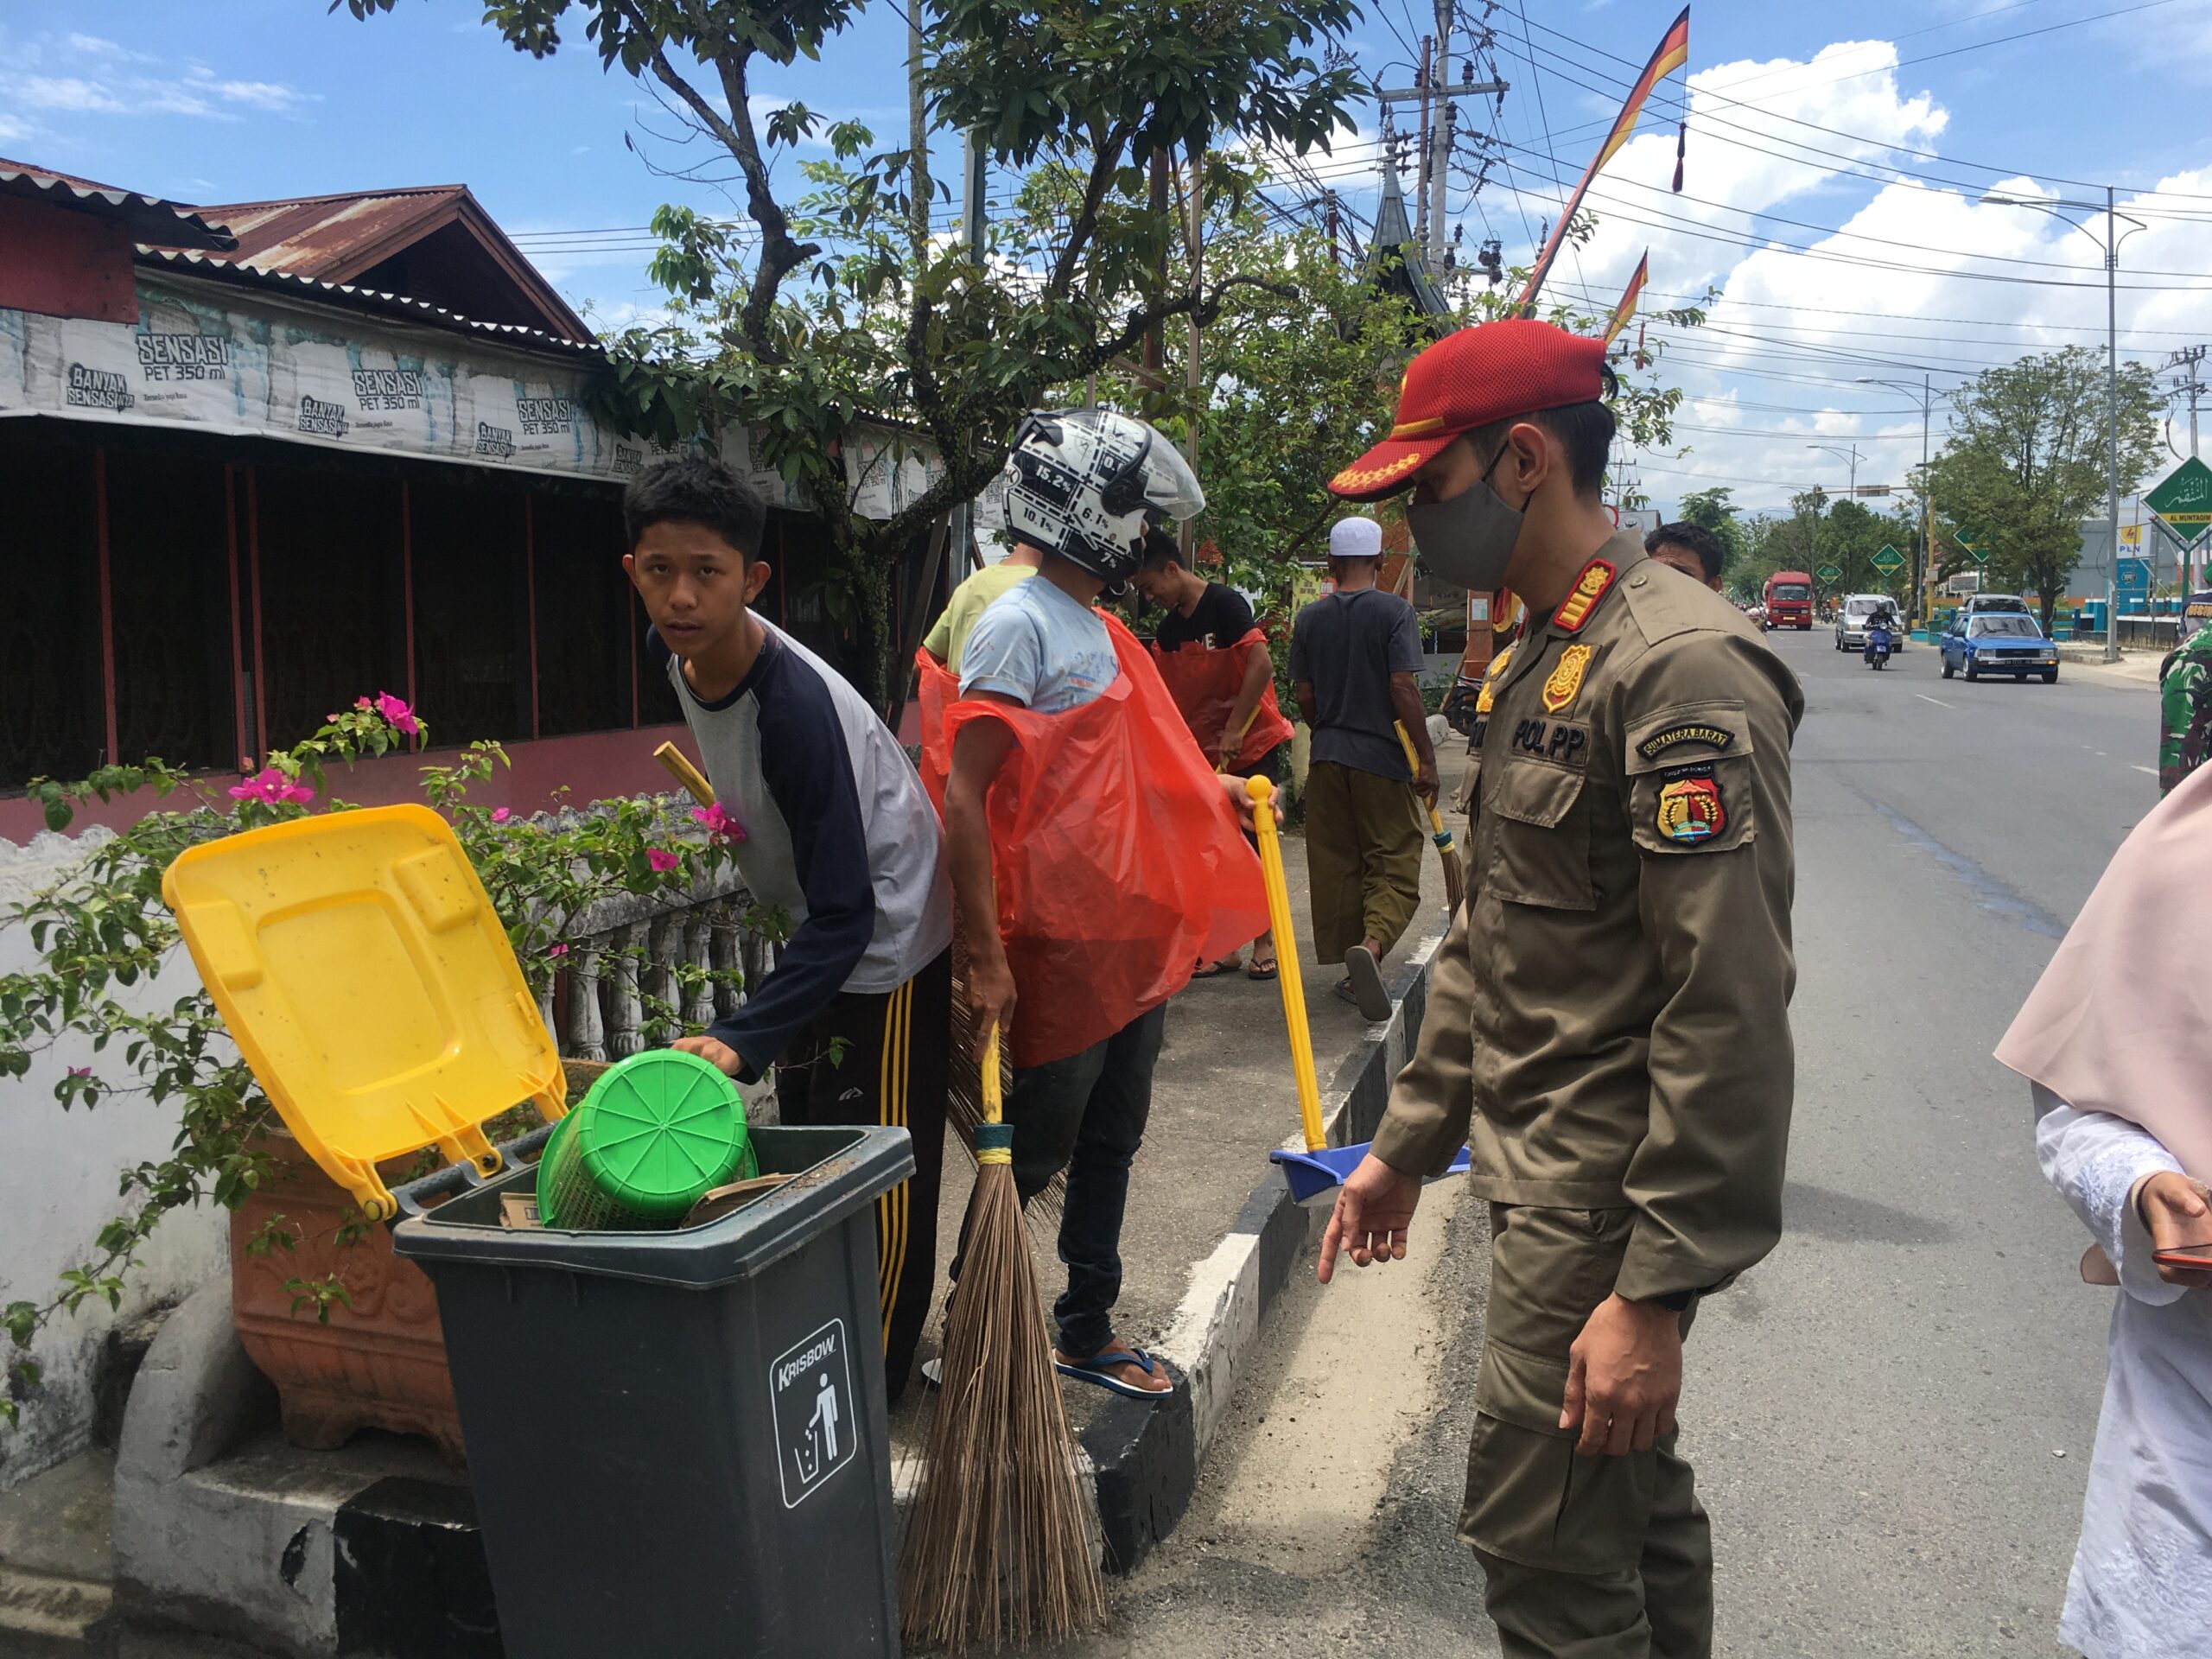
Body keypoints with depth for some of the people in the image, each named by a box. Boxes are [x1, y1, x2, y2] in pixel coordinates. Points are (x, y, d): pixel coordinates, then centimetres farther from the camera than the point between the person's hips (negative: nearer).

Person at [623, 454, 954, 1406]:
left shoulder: (796, 705, -35)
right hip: (818, 925, 9)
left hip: (887, 938, -9)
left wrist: (741, 1041, -42)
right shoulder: (676, 653, -10)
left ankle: (872, 1386, 20)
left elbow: (845, 914, -35)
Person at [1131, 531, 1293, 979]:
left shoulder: (1224, 603, -14)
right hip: (1204, 754, 7)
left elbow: (1261, 664, -22)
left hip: (1253, 743, -7)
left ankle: (1264, 942, 12)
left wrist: (1233, 730, -21)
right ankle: (1226, 947, 14)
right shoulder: (1167, 630, 9)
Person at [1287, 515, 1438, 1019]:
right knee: (1394, 864, 0)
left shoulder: (1310, 618, 5)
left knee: (1335, 867, 10)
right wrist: (1426, 760, -10)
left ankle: (1355, 973, 16)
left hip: (1327, 757, 4)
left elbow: (1303, 694, 7)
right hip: (1383, 757, -4)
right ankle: (1372, 944, -27)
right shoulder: (1394, 611, -7)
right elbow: (1404, 688, -14)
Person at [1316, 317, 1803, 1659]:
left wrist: (1658, 1290, -23)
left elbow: (1729, 1010, -24)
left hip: (1605, 1205, -9)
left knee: (1546, 1548, -1)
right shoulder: (1543, 663, 13)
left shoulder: (1683, 667, -19)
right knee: (1630, 1505, 21)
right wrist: (1408, 1143, 19)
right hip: (1543, 1180, 9)